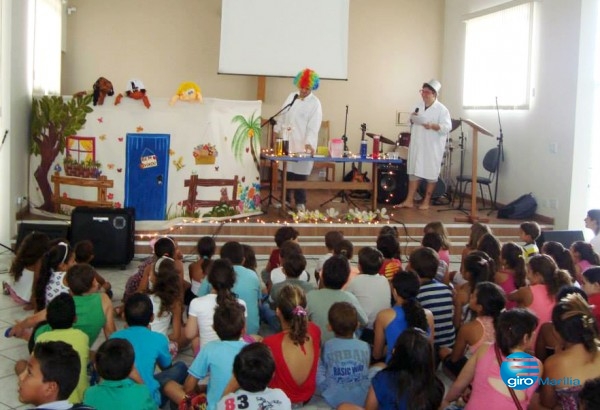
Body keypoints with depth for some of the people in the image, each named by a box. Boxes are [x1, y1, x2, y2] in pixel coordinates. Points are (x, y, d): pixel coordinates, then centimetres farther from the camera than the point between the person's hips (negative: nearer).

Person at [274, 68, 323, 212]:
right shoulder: (291, 97, 9)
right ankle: (285, 199, 22)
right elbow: (283, 116, 17)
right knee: (285, 171, 9)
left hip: (302, 144, -4)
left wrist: (309, 143, -27)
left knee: (299, 173, -1)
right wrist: (277, 130, 14)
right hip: (286, 141, 4)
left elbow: (313, 126, -16)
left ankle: (300, 202, 11)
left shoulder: (315, 103, -7)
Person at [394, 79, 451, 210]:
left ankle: (426, 201, 13)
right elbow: (413, 123, 19)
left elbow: (447, 127, -16)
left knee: (431, 174, 3)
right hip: (417, 145, 6)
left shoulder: (442, 109, -9)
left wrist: (433, 126, -29)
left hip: (432, 147, -6)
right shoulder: (419, 105, 10)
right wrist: (412, 119, -3)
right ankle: (409, 200, 10)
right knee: (414, 171, 7)